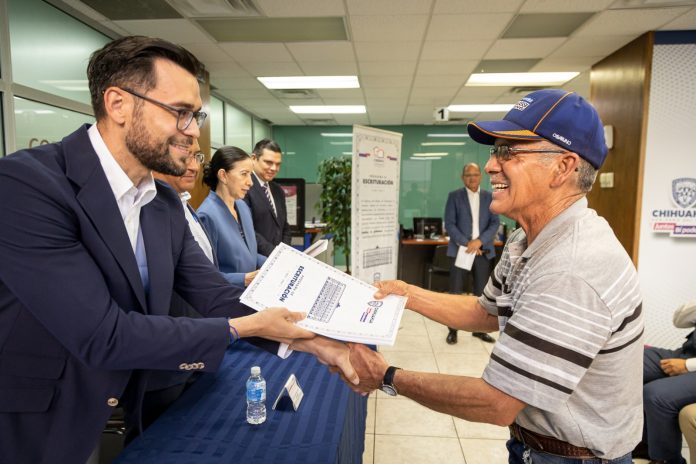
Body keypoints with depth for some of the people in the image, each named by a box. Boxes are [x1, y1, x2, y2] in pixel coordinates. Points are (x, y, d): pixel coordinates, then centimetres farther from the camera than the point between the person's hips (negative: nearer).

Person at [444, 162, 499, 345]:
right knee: (455, 292, 0)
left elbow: (495, 223, 2)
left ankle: (479, 329, 22)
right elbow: (449, 224, -6)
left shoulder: (489, 197, 8)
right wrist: (467, 243, -15)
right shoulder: (454, 196, 1)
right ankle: (453, 330, 11)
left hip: (483, 251, 2)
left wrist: (479, 241, -14)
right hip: (460, 250, -2)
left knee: (481, 292, 9)